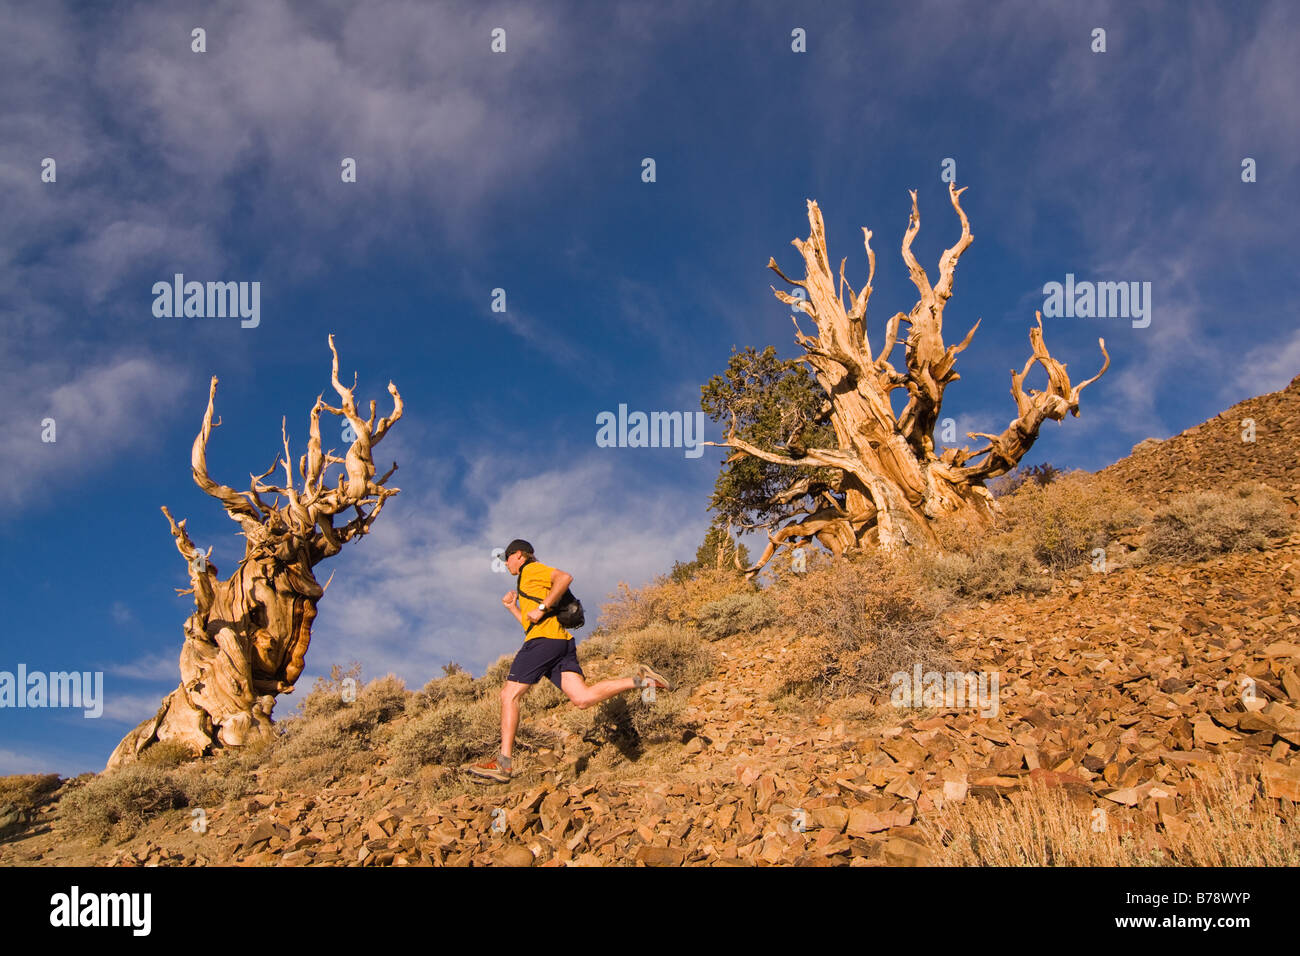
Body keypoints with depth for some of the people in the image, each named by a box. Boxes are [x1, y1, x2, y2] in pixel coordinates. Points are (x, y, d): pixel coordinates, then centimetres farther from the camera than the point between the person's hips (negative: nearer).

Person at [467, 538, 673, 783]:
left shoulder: (531, 569, 6)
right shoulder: (527, 586, 34)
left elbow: (564, 577, -12)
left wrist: (541, 608, -14)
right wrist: (512, 608, 34)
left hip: (544, 639, -9)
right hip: (562, 643, 9)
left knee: (509, 695, -6)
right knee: (583, 697, -8)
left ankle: (503, 763, -11)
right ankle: (640, 680, -15)